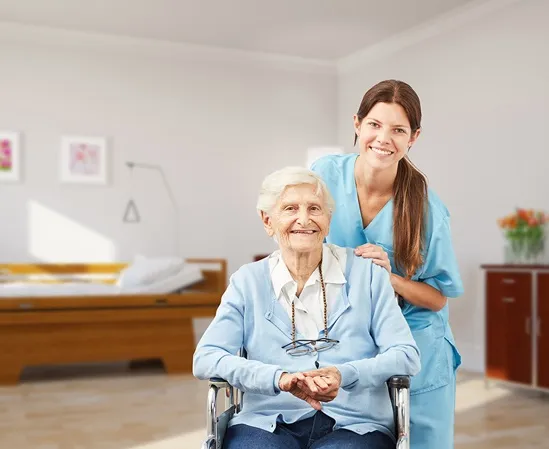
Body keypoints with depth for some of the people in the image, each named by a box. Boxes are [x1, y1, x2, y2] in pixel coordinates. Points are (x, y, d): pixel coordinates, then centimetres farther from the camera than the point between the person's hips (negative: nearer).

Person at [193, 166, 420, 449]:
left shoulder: (366, 273, 7)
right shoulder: (248, 282, 8)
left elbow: (406, 355, 2)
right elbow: (205, 359, -2)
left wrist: (345, 375, -18)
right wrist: (280, 379, -18)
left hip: (353, 425, -1)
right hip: (268, 423, 1)